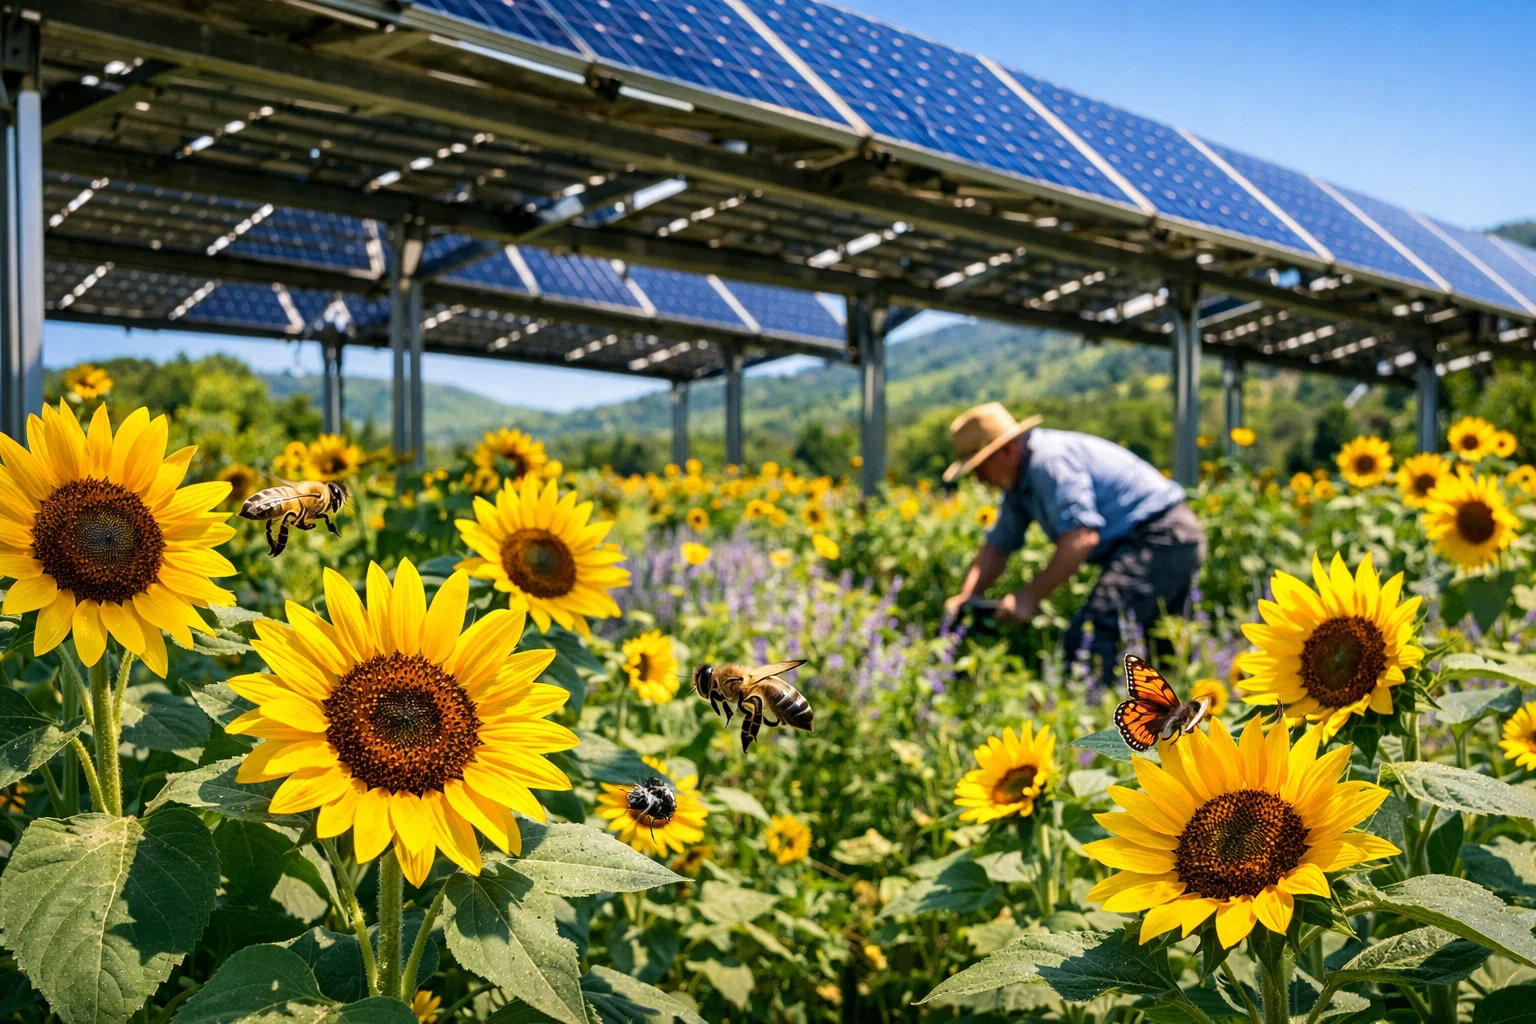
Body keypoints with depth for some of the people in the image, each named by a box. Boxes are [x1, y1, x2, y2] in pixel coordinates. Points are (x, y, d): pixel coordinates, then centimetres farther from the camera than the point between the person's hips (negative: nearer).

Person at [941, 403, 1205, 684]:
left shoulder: (1049, 460, -19)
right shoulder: (1019, 482, 14)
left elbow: (1081, 537, -28)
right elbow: (998, 546, 15)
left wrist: (1030, 597, -24)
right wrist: (966, 596, 0)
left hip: (1155, 541, -12)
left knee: (1087, 641, -22)